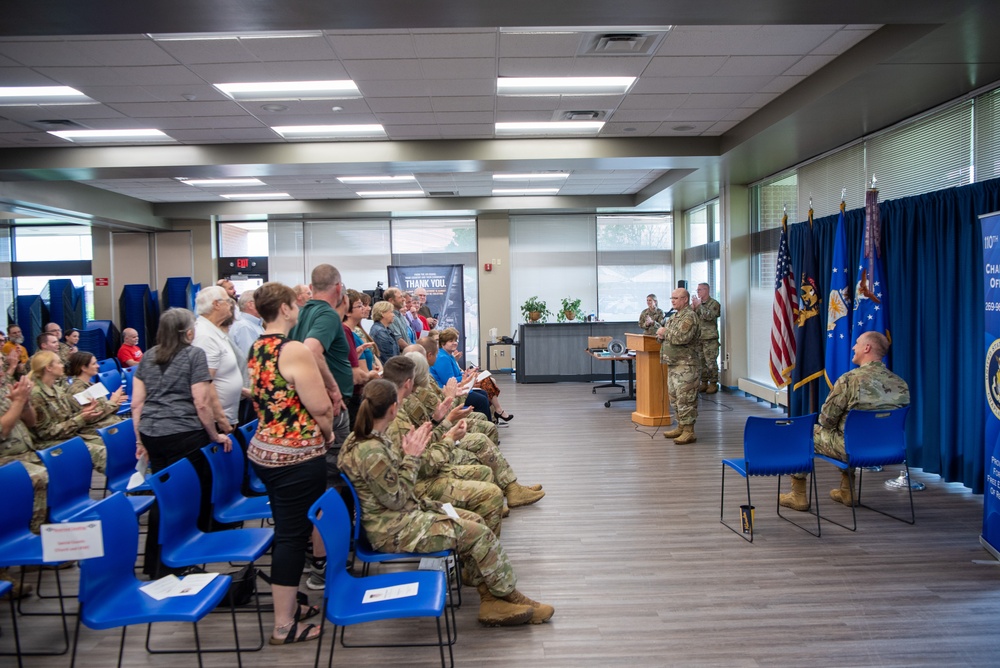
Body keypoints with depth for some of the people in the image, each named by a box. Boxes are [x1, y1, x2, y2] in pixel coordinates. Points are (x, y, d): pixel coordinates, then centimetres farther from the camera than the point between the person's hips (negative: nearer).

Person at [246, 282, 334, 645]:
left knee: (287, 530, 20)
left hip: (263, 450, 9)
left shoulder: (256, 349, 7)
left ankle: (288, 605, 33)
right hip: (296, 456, -9)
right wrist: (327, 434, 2)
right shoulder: (295, 351, -19)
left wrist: (318, 432, 17)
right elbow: (321, 407, -20)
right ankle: (284, 625, 11)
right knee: (293, 535, 1)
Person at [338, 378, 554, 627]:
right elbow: (397, 499, -21)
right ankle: (509, 596, 12)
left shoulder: (360, 437, 2)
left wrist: (409, 451, -1)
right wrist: (411, 456, -14)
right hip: (392, 531, -10)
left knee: (473, 520, 6)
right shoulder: (371, 452, -29)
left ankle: (490, 600, 8)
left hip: (404, 512, 10)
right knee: (478, 533, -9)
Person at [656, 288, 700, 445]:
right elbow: (667, 336, 23)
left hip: (686, 365, -10)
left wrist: (665, 332, -12)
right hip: (673, 364, 10)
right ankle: (681, 427, 24)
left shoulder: (689, 316, -12)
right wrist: (661, 335, -1)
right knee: (675, 397, 15)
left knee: (685, 399, -8)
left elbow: (682, 337, -26)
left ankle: (689, 432, -4)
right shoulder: (674, 316, 18)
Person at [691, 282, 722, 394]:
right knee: (701, 362, 8)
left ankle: (713, 384, 3)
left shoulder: (714, 304, -3)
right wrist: (692, 307, -7)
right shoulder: (697, 303, 15)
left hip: (710, 339, -6)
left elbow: (709, 316, -19)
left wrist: (699, 305, -15)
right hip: (698, 338, 6)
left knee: (711, 362, -4)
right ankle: (704, 383, 16)